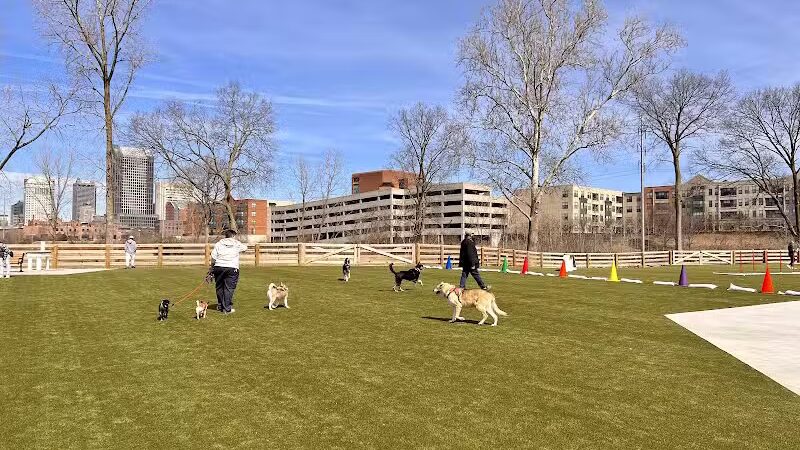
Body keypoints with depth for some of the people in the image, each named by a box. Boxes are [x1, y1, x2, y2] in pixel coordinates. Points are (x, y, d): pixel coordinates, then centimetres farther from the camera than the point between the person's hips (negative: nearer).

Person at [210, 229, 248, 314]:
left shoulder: (218, 244, 4)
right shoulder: (237, 244, 3)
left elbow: (213, 257, 0)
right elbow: (245, 247, 23)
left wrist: (212, 267, 14)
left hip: (219, 267, 2)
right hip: (232, 268, -2)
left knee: (219, 287, 16)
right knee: (229, 288, 0)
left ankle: (220, 305, 30)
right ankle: (227, 309, 0)